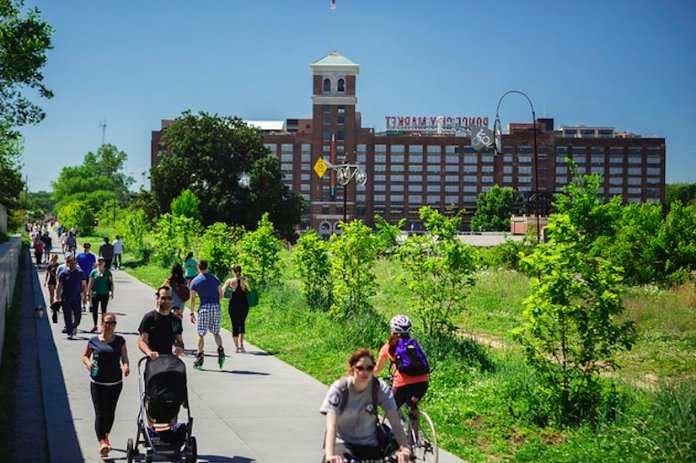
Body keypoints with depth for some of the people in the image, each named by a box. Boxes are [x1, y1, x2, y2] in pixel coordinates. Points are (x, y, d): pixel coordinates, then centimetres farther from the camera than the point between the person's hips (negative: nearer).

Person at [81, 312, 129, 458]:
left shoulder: (120, 341, 2)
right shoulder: (94, 341, -1)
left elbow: (124, 357, 0)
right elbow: (85, 356, 11)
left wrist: (126, 366, -22)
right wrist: (88, 363, -11)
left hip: (115, 382, 2)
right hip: (97, 382, -2)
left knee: (110, 412, 14)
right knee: (99, 412, -10)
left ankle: (105, 436, 38)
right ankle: (102, 443, -20)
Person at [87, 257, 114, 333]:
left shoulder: (108, 272, 2)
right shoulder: (94, 272, 2)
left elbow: (111, 282, 5)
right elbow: (90, 283, 5)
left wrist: (112, 292, -1)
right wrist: (88, 293, 2)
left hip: (104, 294, 0)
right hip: (95, 293, 0)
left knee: (104, 310, 5)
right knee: (94, 310, 2)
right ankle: (95, 325, 13)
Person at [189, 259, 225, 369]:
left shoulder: (194, 281, 2)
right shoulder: (215, 278, 6)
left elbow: (192, 299, 0)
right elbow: (221, 295, 8)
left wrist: (192, 313, 6)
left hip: (204, 308, -2)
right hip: (216, 307, 2)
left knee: (201, 334, 6)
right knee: (216, 332, 13)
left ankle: (200, 357, 3)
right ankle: (220, 350, -11)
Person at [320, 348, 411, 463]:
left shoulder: (380, 388, -13)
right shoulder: (339, 389, -18)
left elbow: (395, 423, -20)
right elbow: (331, 427, -28)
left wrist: (404, 448, -38)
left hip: (369, 445, 2)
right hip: (342, 443, -1)